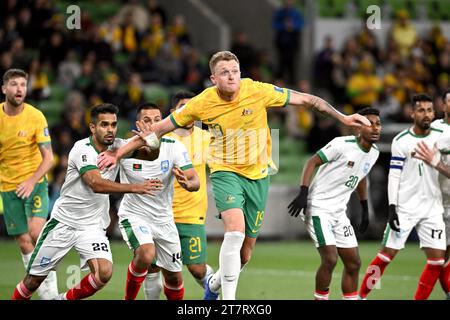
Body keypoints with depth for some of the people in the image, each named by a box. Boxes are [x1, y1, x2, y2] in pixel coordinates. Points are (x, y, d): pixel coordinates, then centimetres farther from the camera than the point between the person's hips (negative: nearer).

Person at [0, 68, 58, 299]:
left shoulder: (36, 117, -12)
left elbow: (48, 158, -13)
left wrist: (32, 181, -26)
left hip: (35, 183, -3)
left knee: (36, 232, -23)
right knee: (23, 243, 1)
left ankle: (51, 292, -16)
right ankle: (45, 295, 11)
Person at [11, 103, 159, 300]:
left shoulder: (118, 147, -2)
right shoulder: (82, 149, -18)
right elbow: (96, 183, -30)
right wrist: (134, 188, -36)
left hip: (93, 225, 4)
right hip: (63, 222, -4)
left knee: (104, 272, -19)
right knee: (33, 280, 3)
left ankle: (65, 299, 5)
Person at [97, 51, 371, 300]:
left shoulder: (258, 92, -14)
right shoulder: (202, 103, -13)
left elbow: (307, 100, -3)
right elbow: (160, 129, -4)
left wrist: (343, 117, -5)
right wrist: (119, 153, -7)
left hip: (258, 176, 2)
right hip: (226, 172, -2)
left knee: (246, 251, 8)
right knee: (235, 231, -28)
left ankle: (214, 283, 39)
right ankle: (228, 300, -20)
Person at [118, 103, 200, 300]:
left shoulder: (174, 147, -13)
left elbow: (195, 182, -18)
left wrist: (187, 183, -42)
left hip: (164, 219, 3)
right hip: (134, 215, -3)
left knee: (174, 277, 8)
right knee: (146, 254, -31)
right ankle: (128, 300, -7)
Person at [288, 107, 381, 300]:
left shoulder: (374, 153, 6)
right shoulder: (342, 144, -17)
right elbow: (312, 162, -13)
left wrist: (365, 209, 24)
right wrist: (303, 192, -23)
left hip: (339, 212, 8)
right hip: (318, 207, -8)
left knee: (353, 263, 7)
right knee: (330, 258, -18)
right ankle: (320, 298, -1)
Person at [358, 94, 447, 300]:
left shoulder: (441, 136, 4)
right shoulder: (401, 141, -4)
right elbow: (394, 176, -5)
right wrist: (392, 208, -11)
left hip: (432, 207, 3)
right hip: (405, 207, -3)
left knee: (437, 260, -5)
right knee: (387, 254, -4)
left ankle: (419, 299, 7)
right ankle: (361, 296, 10)